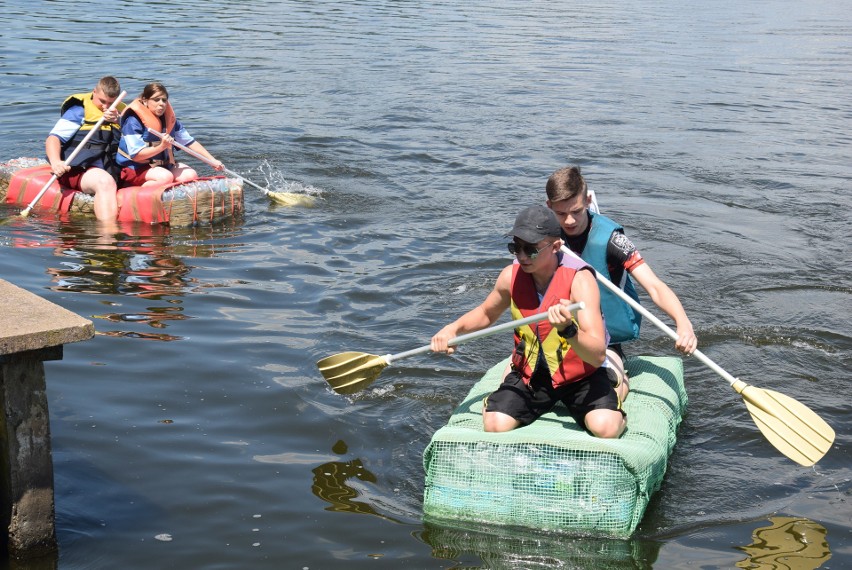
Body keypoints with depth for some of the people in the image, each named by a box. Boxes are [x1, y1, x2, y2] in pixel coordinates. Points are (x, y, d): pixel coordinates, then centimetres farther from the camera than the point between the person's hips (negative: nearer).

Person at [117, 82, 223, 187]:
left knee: (191, 175, -14)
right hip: (136, 169, -7)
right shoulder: (133, 121, -16)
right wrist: (161, 147, -31)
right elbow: (136, 156, -21)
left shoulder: (169, 119, 5)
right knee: (166, 177, -34)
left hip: (163, 165, 7)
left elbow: (190, 142, 7)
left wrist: (212, 160, -1)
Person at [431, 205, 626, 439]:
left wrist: (568, 330, -49)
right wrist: (454, 328, -4)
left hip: (581, 374, -3)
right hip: (530, 373, 4)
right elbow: (486, 313, 16)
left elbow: (598, 354, -30)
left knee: (605, 428, -28)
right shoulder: (511, 276, -8)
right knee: (495, 425, -19)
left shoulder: (579, 279, -22)